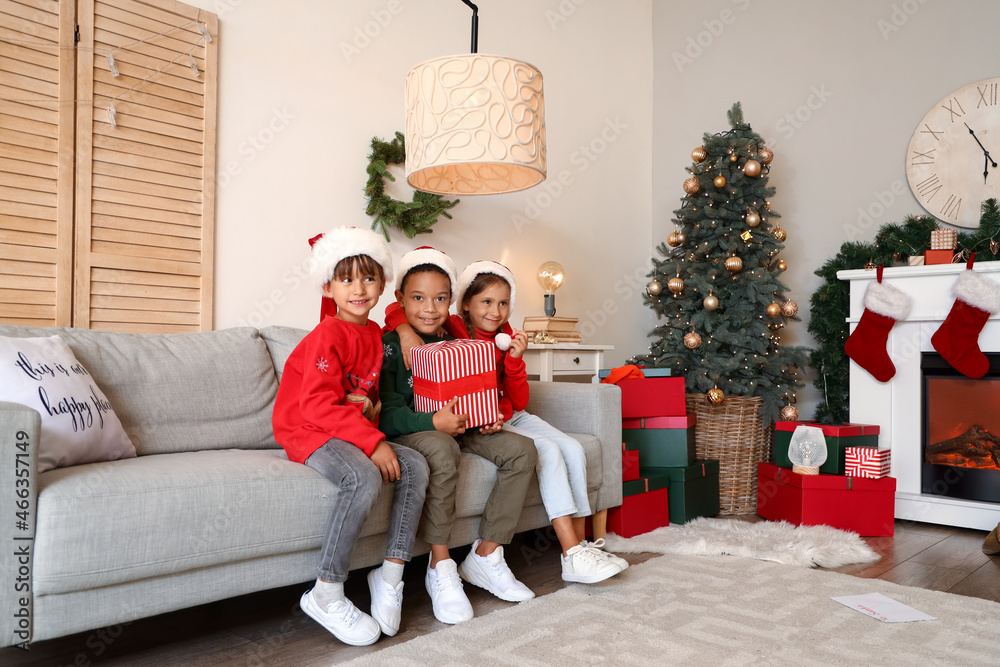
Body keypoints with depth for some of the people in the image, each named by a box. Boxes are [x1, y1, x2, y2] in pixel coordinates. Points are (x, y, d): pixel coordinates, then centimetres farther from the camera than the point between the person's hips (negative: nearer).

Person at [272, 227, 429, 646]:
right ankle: (326, 595, -18)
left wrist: (372, 406, -4)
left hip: (354, 434, 8)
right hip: (308, 433, -8)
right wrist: (373, 442, -29)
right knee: (364, 477, -34)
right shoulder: (328, 336, -15)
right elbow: (318, 404, -25)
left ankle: (391, 574, -5)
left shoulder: (376, 335, 10)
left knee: (415, 466, -13)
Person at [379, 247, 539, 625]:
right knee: (442, 450, -39)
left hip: (456, 428, 7)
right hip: (405, 433, -6)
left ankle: (485, 556, -4)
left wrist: (486, 419, -5)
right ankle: (440, 567, -23)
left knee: (521, 450, -11)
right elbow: (388, 414, -17)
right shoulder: (390, 345, -9)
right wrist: (433, 423, -31)